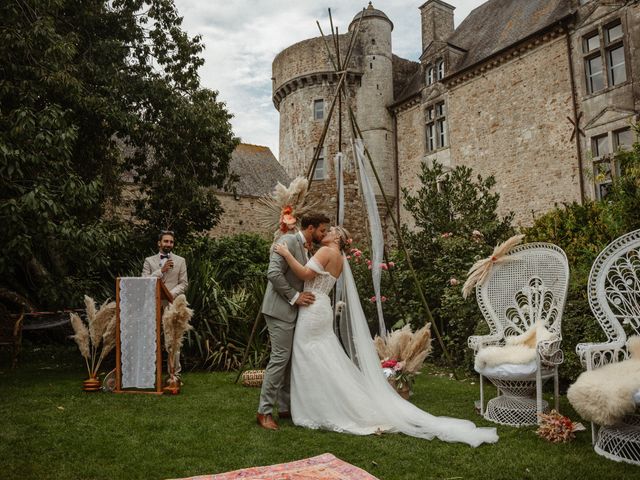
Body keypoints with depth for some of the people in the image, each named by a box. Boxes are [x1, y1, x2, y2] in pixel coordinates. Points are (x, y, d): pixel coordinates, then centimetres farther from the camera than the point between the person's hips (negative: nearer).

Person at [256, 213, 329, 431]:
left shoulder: (304, 248, 16)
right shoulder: (288, 240, -12)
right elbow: (273, 273, -22)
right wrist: (294, 296, -19)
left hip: (292, 311, 10)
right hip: (280, 309, -9)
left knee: (289, 359, 11)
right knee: (280, 358, -8)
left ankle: (285, 407, 20)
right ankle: (264, 411, 1)